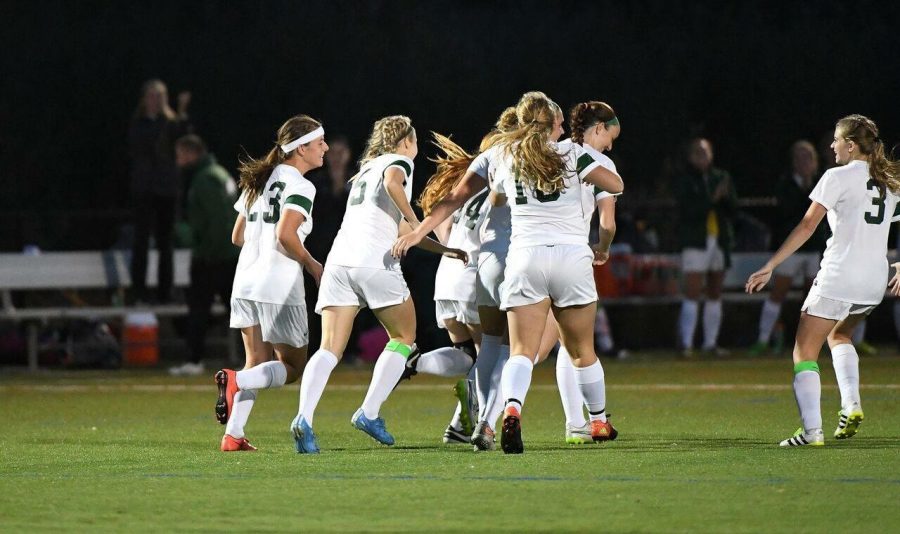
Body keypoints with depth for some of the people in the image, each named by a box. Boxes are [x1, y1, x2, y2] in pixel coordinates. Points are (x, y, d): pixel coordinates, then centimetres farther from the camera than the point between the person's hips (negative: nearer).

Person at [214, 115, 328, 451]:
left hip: (245, 282, 8)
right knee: (292, 366, 4)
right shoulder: (299, 186, -9)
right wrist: (311, 264, -8)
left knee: (258, 363, 13)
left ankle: (233, 435, -1)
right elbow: (285, 234, -22)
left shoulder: (260, 181, 15)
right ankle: (236, 380, -21)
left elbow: (237, 236, 18)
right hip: (279, 288, -8)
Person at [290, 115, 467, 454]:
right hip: (375, 263, -6)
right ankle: (369, 413, 1)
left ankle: (304, 418, -25)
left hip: (339, 261, 6)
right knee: (403, 338, 13)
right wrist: (414, 220, -9)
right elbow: (391, 182, -18)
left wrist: (445, 250, 38)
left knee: (330, 349, -4)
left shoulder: (367, 170, 32)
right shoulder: (399, 161, 9)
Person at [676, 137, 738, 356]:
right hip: (695, 241, -5)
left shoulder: (722, 178, 9)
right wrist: (712, 200, -21)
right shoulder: (685, 182, -3)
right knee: (692, 294, -11)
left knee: (715, 295, 9)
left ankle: (711, 342, 15)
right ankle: (687, 344, -13)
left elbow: (733, 210, 4)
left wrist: (725, 196, -15)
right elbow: (687, 212, -15)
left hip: (720, 240, 5)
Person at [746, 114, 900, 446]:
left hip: (837, 278, -7)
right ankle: (851, 406, 12)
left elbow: (807, 226, -9)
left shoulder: (838, 177, -6)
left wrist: (770, 266, -8)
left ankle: (812, 429, -13)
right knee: (839, 334, 32)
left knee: (804, 353, 0)